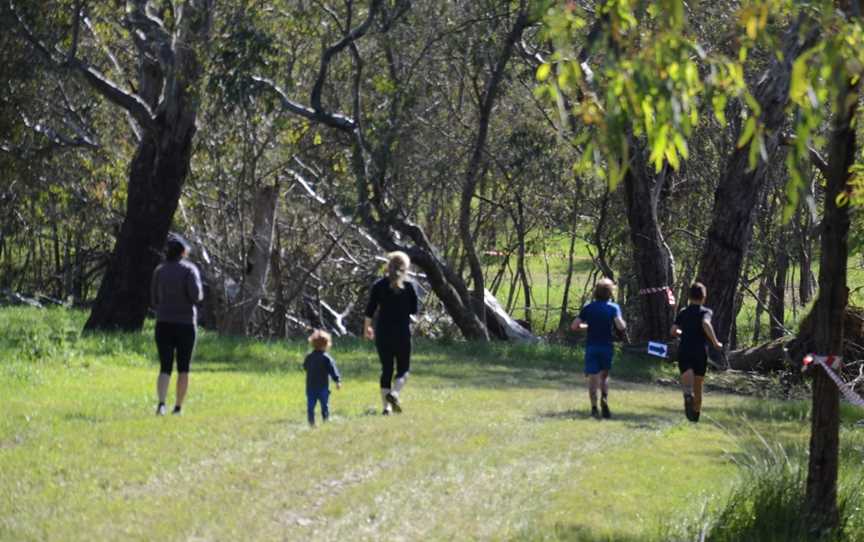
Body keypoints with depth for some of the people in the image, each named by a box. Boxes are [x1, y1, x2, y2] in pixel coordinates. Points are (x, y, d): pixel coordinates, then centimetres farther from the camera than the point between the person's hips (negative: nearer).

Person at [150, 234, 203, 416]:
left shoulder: (159, 271, 4)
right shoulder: (189, 269, -6)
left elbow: (154, 301, 8)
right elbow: (196, 295, -18)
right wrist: (199, 295, 5)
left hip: (164, 324, 2)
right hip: (186, 324, -2)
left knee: (165, 369, 0)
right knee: (183, 368, 14)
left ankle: (161, 403, -23)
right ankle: (178, 407, 15)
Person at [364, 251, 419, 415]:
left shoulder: (379, 285, 0)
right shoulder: (409, 286, -3)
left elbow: (370, 310, 1)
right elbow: (414, 310, 3)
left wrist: (367, 328, 13)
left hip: (383, 332, 2)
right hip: (402, 333, -2)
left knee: (386, 370, 9)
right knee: (403, 369, 9)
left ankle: (386, 406, 5)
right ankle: (394, 393, -19)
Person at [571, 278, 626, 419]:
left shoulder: (588, 308, 2)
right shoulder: (613, 308, -4)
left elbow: (574, 326, -1)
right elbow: (621, 326, -17)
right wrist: (624, 322, 6)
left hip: (591, 346, 0)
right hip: (606, 346, 0)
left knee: (593, 376, 3)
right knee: (604, 375, 17)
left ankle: (594, 407, -4)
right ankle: (604, 399, -5)